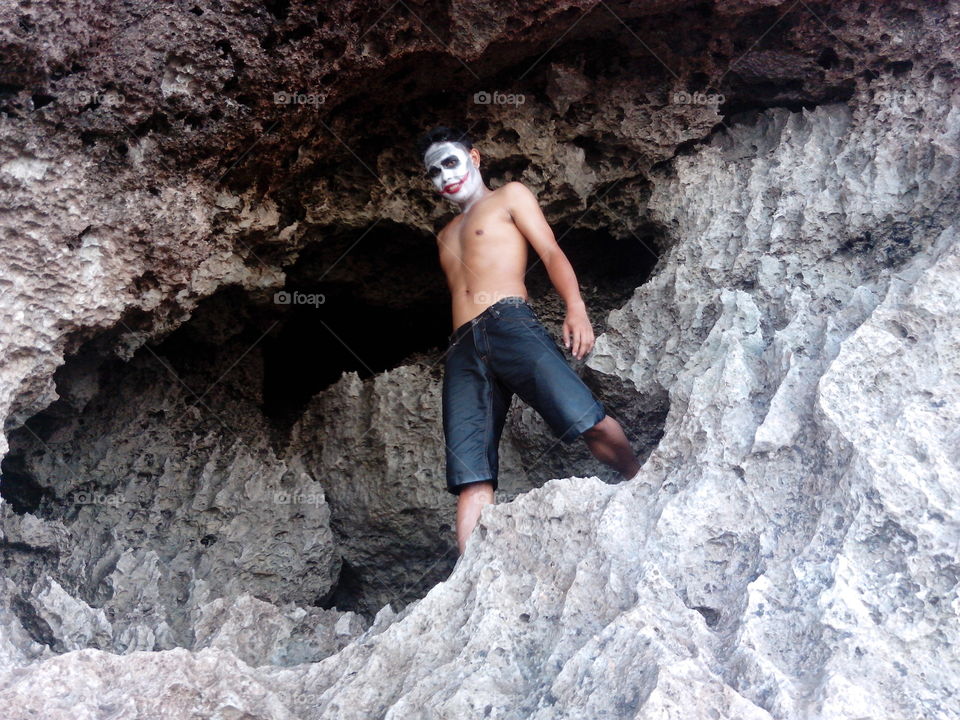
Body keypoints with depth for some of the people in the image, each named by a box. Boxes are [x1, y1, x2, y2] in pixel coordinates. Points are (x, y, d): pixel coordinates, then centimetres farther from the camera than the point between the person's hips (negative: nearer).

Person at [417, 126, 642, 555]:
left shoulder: (509, 197, 20)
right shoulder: (446, 236, 36)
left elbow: (550, 252, 5)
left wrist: (575, 306, -13)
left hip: (509, 323, -4)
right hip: (462, 348, 5)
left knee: (587, 420, -23)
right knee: (472, 482, -12)